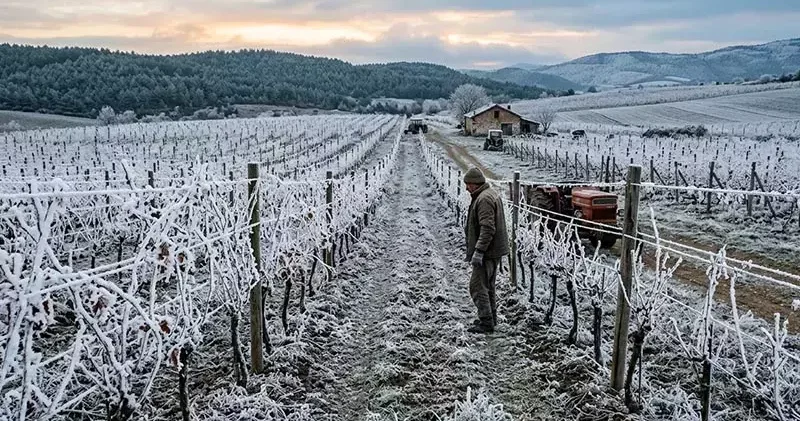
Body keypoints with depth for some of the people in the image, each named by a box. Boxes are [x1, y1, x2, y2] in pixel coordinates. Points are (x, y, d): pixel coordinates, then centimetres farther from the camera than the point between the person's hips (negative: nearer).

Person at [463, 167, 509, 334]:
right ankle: (490, 318, 29)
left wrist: (478, 251, -26)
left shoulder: (484, 199, -19)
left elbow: (487, 229, -26)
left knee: (478, 286, -5)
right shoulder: (491, 194, 16)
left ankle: (486, 322, 0)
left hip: (487, 252, -11)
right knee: (488, 286, 19)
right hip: (494, 251, 11)